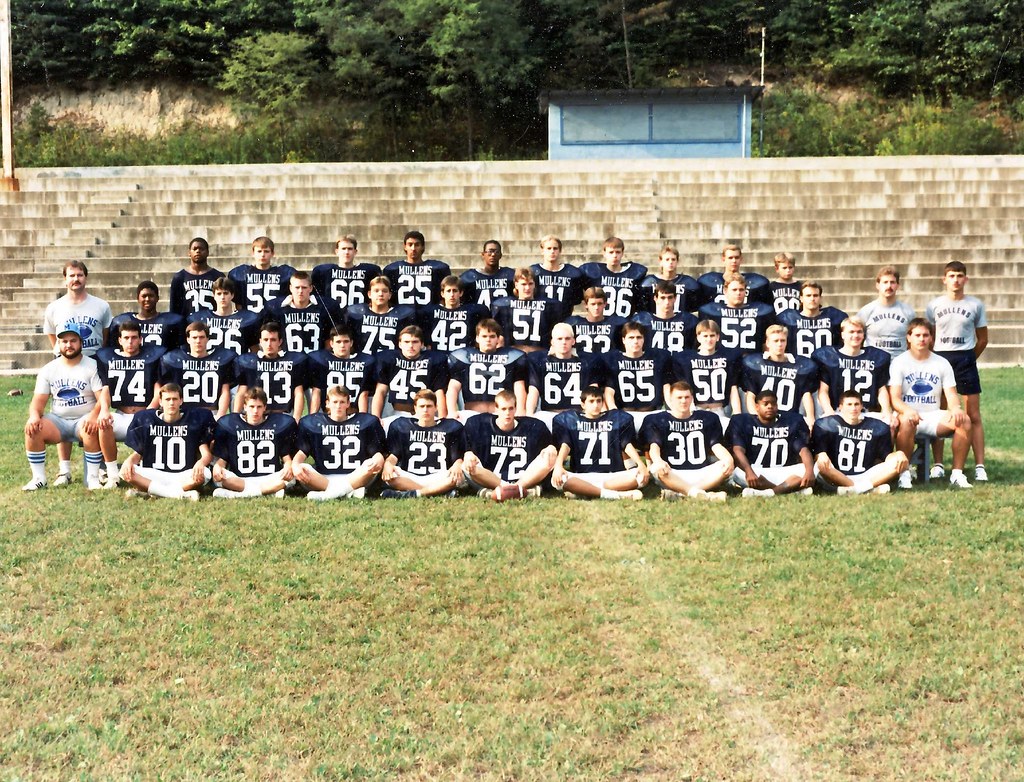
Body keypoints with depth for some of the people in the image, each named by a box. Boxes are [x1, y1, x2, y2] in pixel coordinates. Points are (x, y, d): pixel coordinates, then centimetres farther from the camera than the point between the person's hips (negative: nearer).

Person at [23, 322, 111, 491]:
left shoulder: (93, 366, -4)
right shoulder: (48, 370, 8)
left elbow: (103, 397, -13)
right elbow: (38, 401, 4)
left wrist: (93, 416, -34)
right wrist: (34, 416, -20)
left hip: (84, 420, -3)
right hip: (57, 420, 4)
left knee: (92, 429, -37)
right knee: (32, 428, -24)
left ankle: (92, 478, -22)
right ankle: (38, 478, -10)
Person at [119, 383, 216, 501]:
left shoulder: (194, 419, 4)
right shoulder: (147, 419, 9)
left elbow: (207, 454, -1)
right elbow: (138, 453, 11)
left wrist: (201, 462, -25)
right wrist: (129, 460, -14)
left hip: (184, 477, -1)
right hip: (153, 475, 1)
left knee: (204, 473, -33)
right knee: (126, 471, -26)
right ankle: (178, 494, -33)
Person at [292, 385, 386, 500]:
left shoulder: (364, 422, 10)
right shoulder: (313, 423, 11)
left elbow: (377, 454, 3)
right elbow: (302, 452, 4)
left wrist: (378, 461, -22)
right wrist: (295, 465, -20)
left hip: (354, 479, 0)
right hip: (324, 479, 0)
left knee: (371, 464, -29)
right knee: (302, 469, -27)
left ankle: (327, 494, -33)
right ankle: (350, 492, -34)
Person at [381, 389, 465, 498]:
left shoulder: (450, 427, 12)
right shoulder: (402, 426, 14)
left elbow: (458, 458, 6)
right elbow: (393, 455, 6)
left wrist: (457, 466, -18)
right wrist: (388, 464, -18)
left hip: (439, 479, -1)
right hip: (409, 479, 1)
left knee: (458, 475, -31)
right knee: (388, 474, -28)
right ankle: (442, 491, -33)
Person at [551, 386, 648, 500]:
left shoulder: (617, 419, 14)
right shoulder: (570, 420, 11)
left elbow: (627, 444, 5)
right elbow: (565, 445, -3)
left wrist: (640, 464, -15)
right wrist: (558, 465, -24)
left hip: (612, 477, 2)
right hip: (582, 477, -2)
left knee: (641, 476, -27)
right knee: (558, 479, -34)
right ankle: (613, 495, -32)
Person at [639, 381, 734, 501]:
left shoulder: (707, 418, 15)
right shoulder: (658, 420, 8)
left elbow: (716, 445, 7)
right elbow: (654, 446, -7)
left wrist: (728, 459, -18)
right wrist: (658, 461, -32)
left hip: (701, 475, 2)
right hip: (672, 476, -2)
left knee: (726, 466, -25)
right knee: (656, 468, -33)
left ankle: (680, 494, -35)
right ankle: (697, 493, -42)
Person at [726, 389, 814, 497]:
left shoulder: (792, 422, 10)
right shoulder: (743, 422, 3)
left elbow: (803, 449, -2)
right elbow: (738, 450, -13)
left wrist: (809, 471, -25)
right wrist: (749, 471, -34)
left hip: (784, 474, 2)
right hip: (756, 473, -2)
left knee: (806, 470, -25)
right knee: (738, 472, -34)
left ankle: (768, 492, -40)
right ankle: (793, 489, -34)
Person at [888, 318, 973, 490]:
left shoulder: (941, 363, 10)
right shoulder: (899, 362, 0)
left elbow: (951, 394, 5)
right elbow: (894, 398, -9)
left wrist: (956, 408, -20)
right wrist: (907, 410, -32)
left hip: (933, 416, 3)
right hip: (909, 414, -3)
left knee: (964, 420, -24)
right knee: (906, 421, -40)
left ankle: (957, 474, -17)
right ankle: (904, 473, -26)